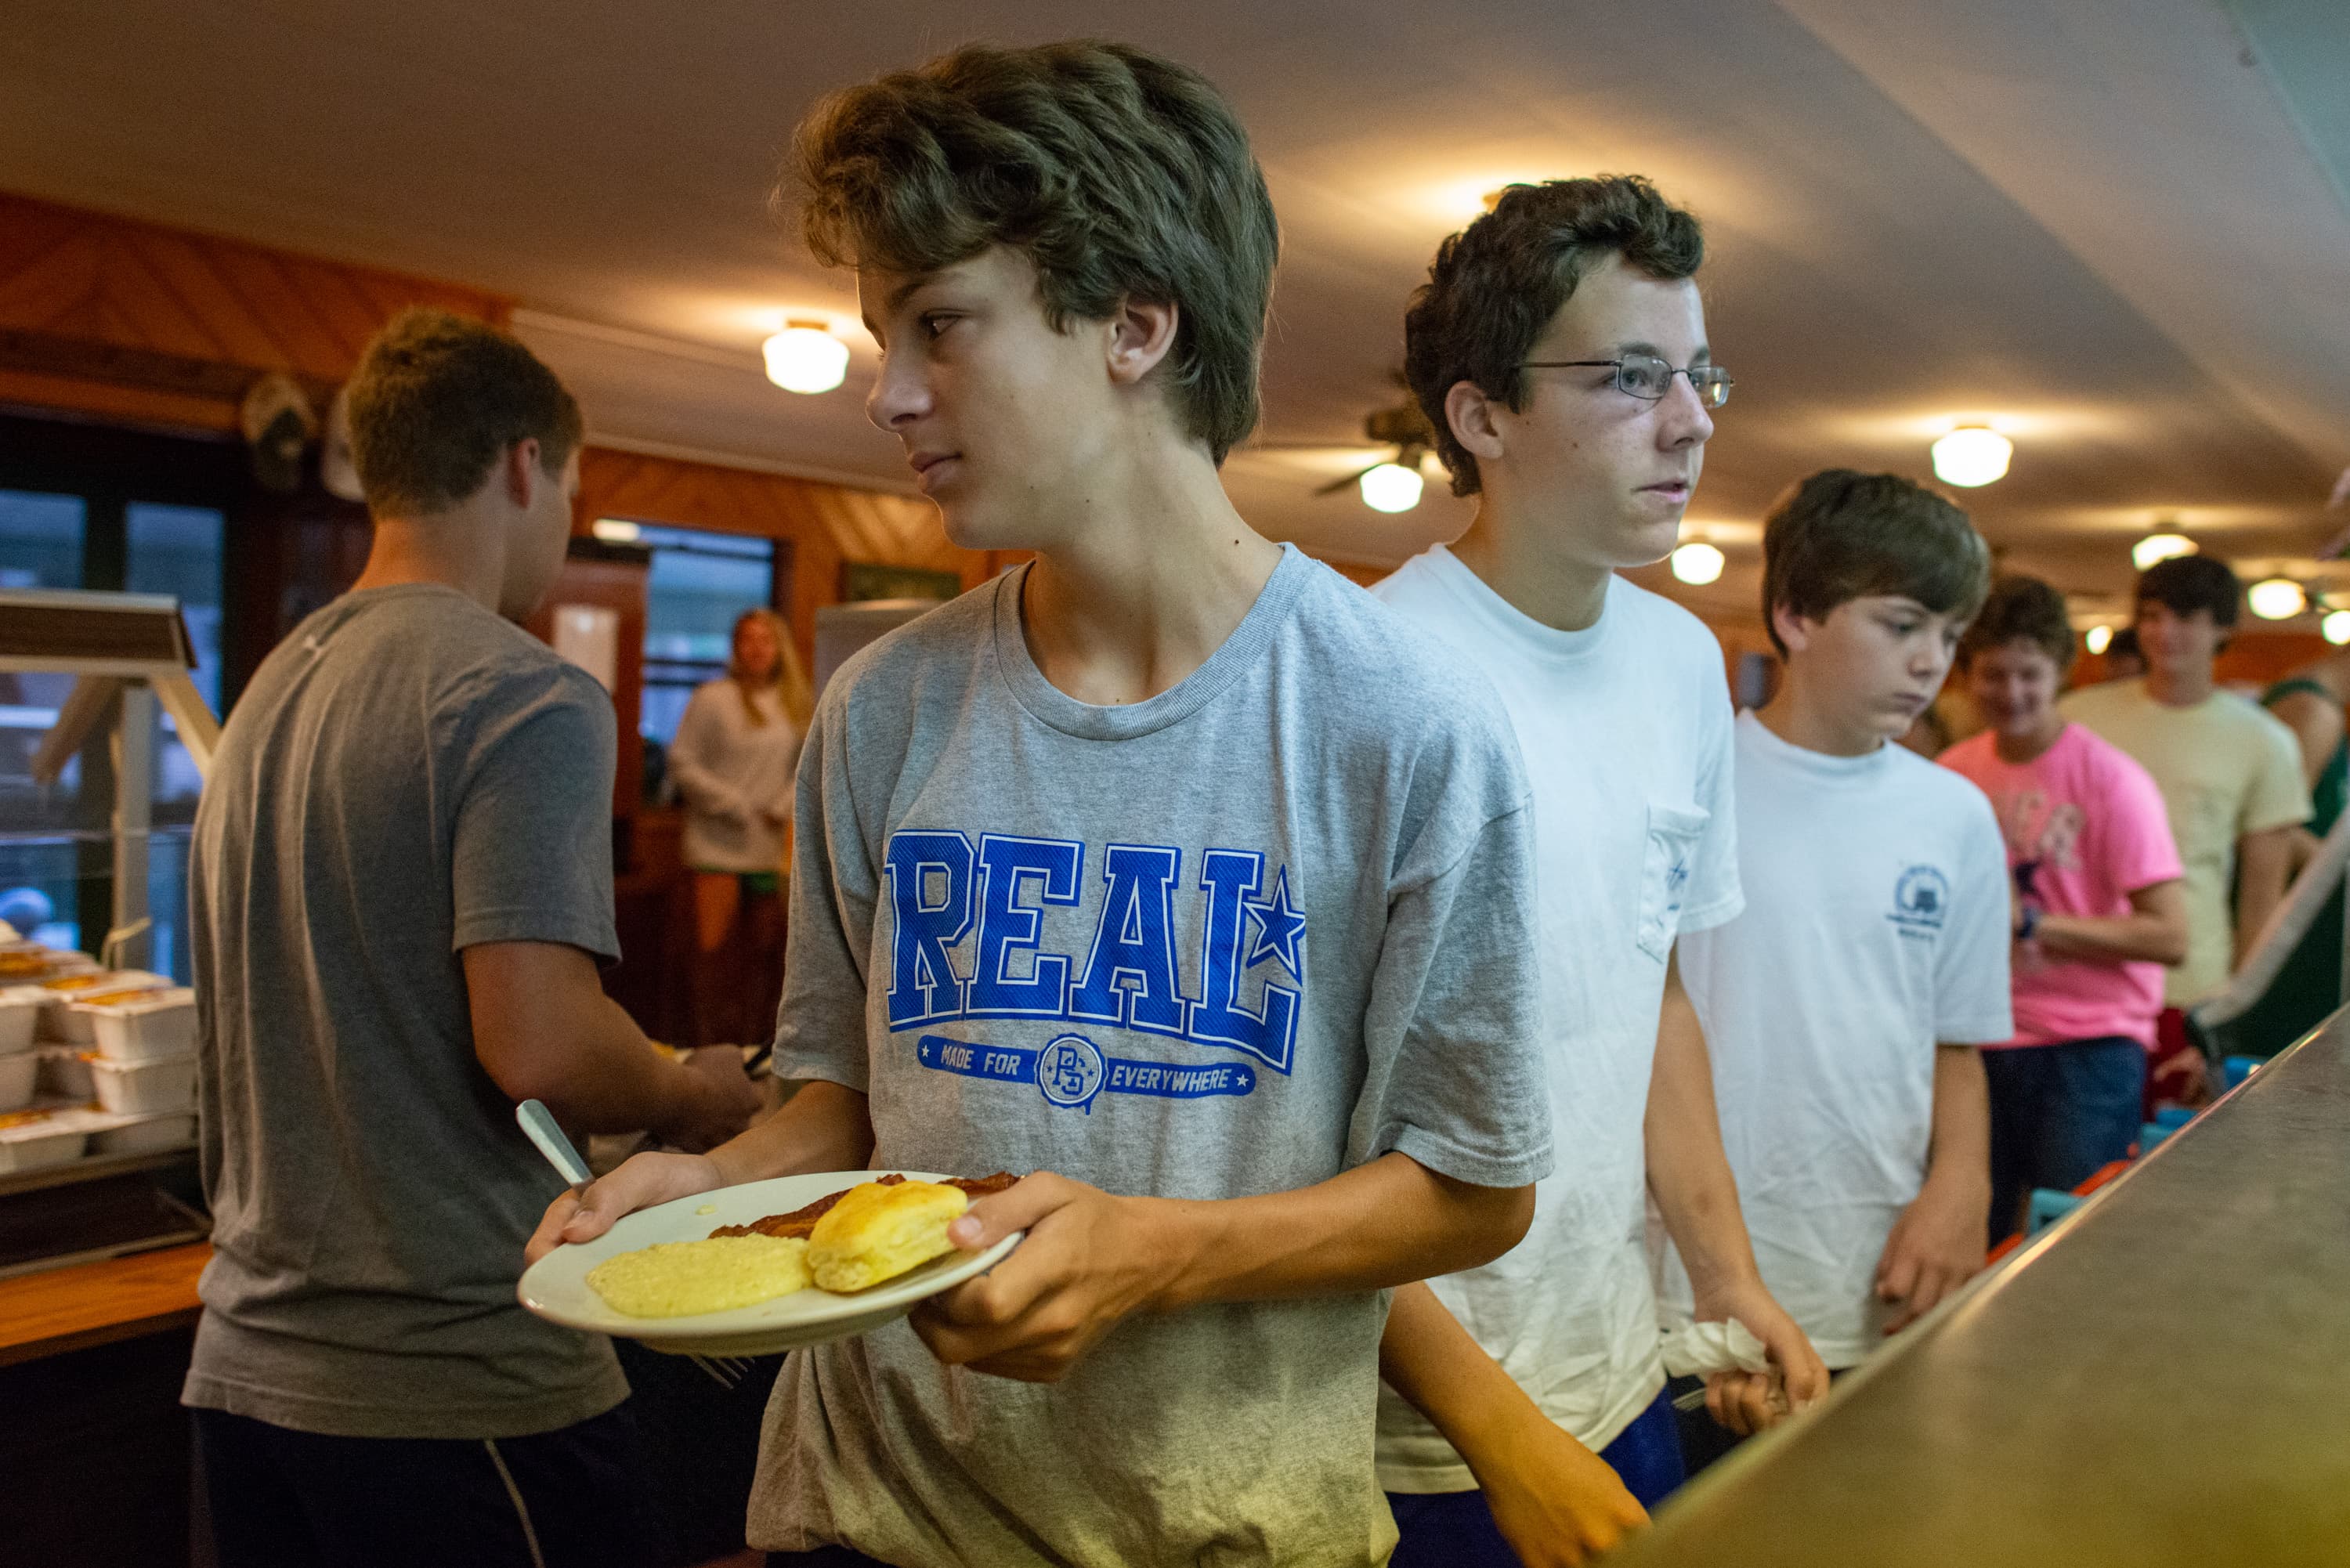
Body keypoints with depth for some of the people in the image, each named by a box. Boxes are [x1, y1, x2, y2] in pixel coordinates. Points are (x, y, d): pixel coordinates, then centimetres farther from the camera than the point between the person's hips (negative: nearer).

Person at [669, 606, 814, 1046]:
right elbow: (682, 763, -4)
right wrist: (733, 805, -10)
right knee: (716, 948, -6)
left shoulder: (796, 704, 12)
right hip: (720, 844, -4)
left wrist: (785, 807, -2)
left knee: (765, 951, 4)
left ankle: (756, 1045, 12)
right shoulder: (712, 698, -2)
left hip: (771, 847, 4)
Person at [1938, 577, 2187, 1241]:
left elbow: (2170, 937, -15)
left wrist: (2030, 921, -19)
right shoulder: (1953, 772, 5)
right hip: (1984, 1041, 4)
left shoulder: (2113, 780, -9)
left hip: (2089, 1044, -4)